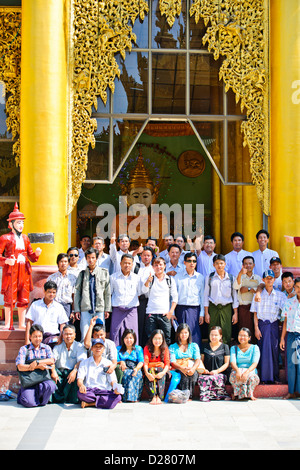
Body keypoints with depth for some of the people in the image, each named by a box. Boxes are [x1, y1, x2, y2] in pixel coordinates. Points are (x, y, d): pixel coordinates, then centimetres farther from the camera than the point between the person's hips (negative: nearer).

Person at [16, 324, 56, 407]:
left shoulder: (46, 348, 13)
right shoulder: (24, 349, 6)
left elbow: (51, 361, -5)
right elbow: (20, 367, -8)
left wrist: (37, 362, -18)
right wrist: (38, 366, -17)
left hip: (43, 378, 2)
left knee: (51, 385, -34)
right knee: (29, 403, -25)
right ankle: (22, 394, 12)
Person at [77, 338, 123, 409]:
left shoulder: (108, 363, 15)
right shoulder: (84, 363, 12)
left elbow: (112, 380, 7)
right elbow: (79, 379, 1)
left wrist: (116, 387, -19)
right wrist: (81, 385, -26)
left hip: (104, 391, 1)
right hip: (88, 391, -1)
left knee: (117, 397, -30)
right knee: (80, 393, -36)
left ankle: (89, 403, -26)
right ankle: (105, 401, -22)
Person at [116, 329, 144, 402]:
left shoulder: (138, 349, 19)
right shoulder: (118, 349, 21)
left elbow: (141, 362, 4)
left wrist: (136, 369, -18)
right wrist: (121, 362, -17)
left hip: (135, 369, 0)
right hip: (124, 369, 0)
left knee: (138, 374, -36)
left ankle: (135, 397, -35)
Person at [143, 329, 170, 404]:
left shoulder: (165, 349, 5)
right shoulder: (147, 348, 3)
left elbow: (167, 364, -5)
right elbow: (145, 362, -10)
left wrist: (163, 372, -28)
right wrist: (146, 373, -32)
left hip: (161, 369, 0)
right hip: (150, 369, 0)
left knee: (161, 374, -35)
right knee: (150, 374, -36)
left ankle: (159, 397, -44)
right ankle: (153, 397, -45)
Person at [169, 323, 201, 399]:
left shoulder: (194, 346, 20)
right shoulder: (172, 347, 15)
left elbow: (198, 360, 4)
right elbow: (172, 362, -1)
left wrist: (193, 368, -21)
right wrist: (182, 368, -24)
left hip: (192, 370, 1)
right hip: (178, 371, -1)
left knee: (192, 373, -35)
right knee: (184, 374, -36)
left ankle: (188, 396, -36)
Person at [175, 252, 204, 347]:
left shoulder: (200, 277, 9)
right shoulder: (178, 277, 6)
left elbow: (202, 296, 11)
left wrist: (202, 314, 6)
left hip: (194, 309, 1)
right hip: (181, 308, 0)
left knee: (194, 335, -5)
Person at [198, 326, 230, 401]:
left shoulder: (225, 347, 11)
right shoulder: (205, 347, 20)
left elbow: (226, 363, 6)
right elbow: (202, 361, 20)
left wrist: (217, 371, -10)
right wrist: (203, 369, -2)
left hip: (220, 373, -3)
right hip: (207, 373, 3)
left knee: (213, 379, -39)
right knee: (201, 379, -34)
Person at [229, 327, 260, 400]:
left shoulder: (254, 348, 8)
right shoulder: (234, 348, 13)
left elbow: (255, 363, -7)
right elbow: (232, 362, -3)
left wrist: (247, 372, -28)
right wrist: (238, 370, -28)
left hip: (251, 371, -1)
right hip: (237, 371, 1)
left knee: (252, 377, -38)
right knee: (234, 375, -37)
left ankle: (249, 394, -13)